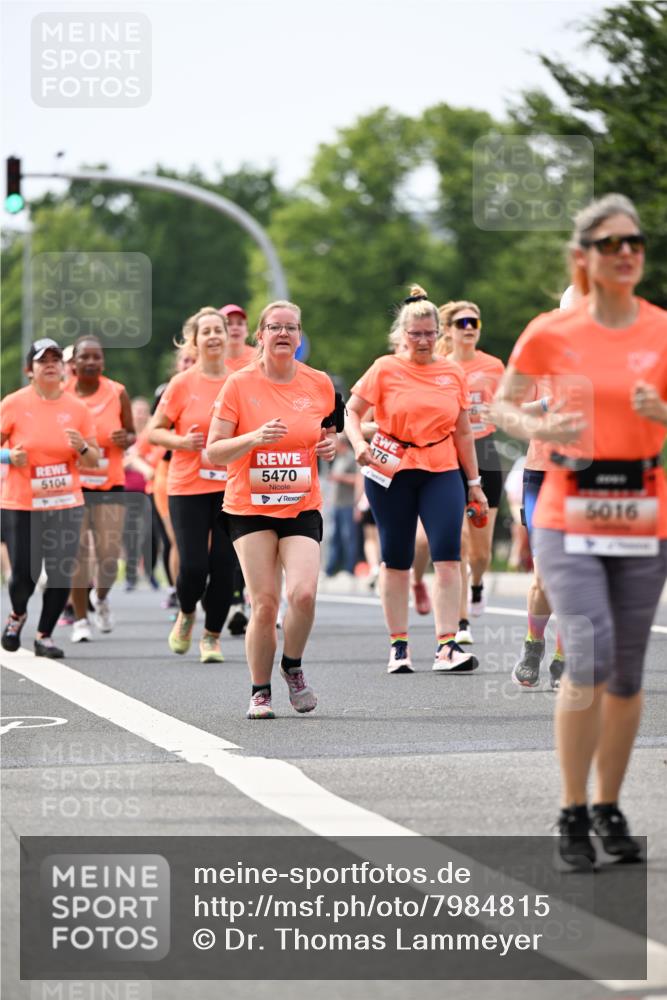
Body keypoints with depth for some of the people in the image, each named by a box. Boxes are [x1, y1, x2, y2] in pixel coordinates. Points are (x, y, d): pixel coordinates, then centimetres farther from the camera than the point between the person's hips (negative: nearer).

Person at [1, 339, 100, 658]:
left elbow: (93, 461, 8)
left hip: (66, 504, 2)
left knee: (61, 573, -5)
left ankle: (44, 636, 13)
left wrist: (82, 448, -13)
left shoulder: (77, 408, 3)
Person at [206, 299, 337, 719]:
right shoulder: (239, 384, -4)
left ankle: (293, 666, 10)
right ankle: (260, 692, 11)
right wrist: (254, 438, -21)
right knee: (264, 602, -7)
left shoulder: (320, 384, 4)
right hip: (250, 507, -1)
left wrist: (331, 445, -2)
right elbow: (214, 452, -4)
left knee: (303, 592, -18)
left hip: (302, 508, 1)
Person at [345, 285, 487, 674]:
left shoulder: (453, 373, 8)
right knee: (397, 561, 4)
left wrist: (474, 483, 13)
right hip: (392, 471, -1)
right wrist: (359, 444, -17)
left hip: (442, 471, 1)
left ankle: (447, 646, -14)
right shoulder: (385, 369, 0)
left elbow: (463, 433, 13)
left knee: (448, 554, -12)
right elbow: (352, 411, 3)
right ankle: (399, 646, 15)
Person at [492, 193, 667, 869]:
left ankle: (608, 807, 23)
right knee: (589, 660, -16)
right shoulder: (551, 333, 0)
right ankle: (572, 814, -5)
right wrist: (539, 429, -10)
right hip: (568, 520, -2)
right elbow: (500, 406, 9)